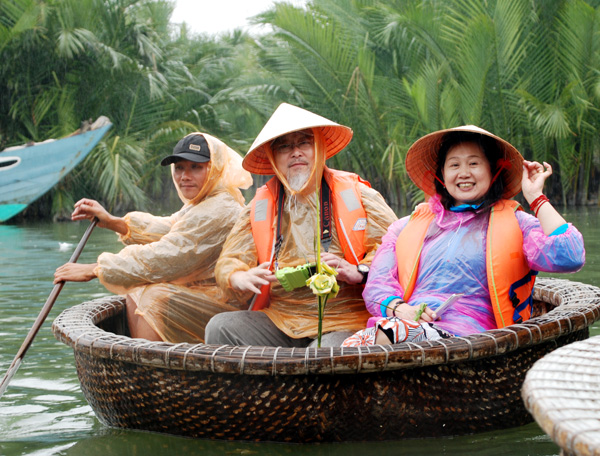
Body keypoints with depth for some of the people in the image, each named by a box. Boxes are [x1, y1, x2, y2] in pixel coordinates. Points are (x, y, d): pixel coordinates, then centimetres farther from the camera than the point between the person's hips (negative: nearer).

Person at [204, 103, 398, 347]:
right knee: (219, 327, -20)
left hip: (342, 321, -4)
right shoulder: (261, 205, 13)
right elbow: (228, 263, 11)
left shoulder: (356, 194, 6)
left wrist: (358, 272, -17)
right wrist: (241, 278, -14)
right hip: (279, 321, 4)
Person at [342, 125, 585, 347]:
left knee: (385, 335, -36)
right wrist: (399, 309, -7)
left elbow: (569, 259, -1)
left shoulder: (514, 223, 17)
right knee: (353, 346, -35)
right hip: (406, 325, 3)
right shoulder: (407, 227, 26)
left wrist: (535, 197, 10)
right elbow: (376, 286, 17)